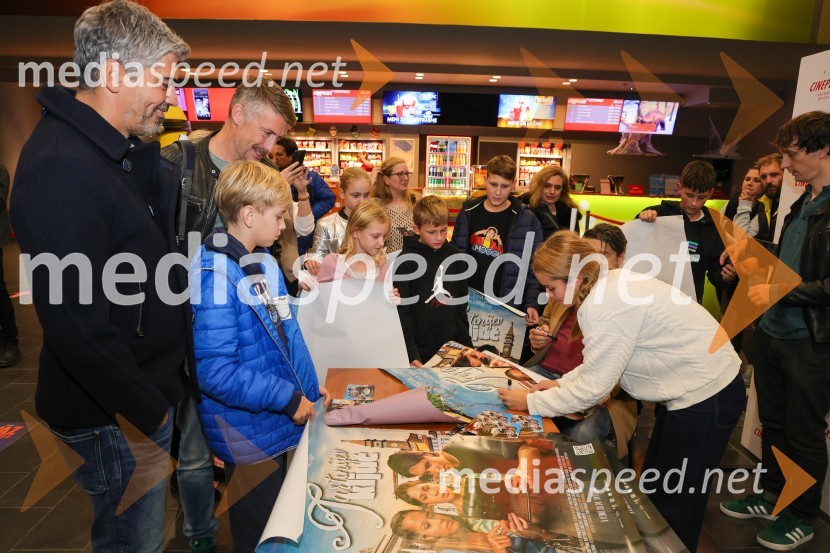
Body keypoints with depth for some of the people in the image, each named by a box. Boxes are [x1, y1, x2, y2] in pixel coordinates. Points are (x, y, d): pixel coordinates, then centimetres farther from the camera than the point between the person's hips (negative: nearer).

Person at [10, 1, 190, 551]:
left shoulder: (126, 151, 8)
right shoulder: (59, 166, -24)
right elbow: (77, 319, -25)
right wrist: (146, 411, -19)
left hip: (149, 391, 9)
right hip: (116, 417, -9)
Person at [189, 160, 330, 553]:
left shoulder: (265, 263, 5)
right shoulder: (216, 276, -23)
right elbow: (215, 372, -28)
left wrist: (309, 388, 9)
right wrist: (287, 398, -22)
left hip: (280, 420, 8)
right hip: (250, 432, -8)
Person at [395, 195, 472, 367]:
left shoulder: (454, 255, 4)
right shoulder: (407, 261, -12)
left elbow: (461, 303, 10)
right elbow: (401, 311, -13)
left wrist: (466, 343, 9)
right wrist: (411, 354, -18)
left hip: (452, 346, 4)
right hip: (421, 351, -4)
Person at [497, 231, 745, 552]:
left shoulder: (606, 304, -28)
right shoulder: (610, 285, 0)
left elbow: (594, 387, -22)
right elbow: (602, 361, 9)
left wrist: (530, 402, -13)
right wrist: (562, 383, 3)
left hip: (706, 397, -10)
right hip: (691, 389, 10)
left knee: (675, 505, 6)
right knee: (656, 489, 20)